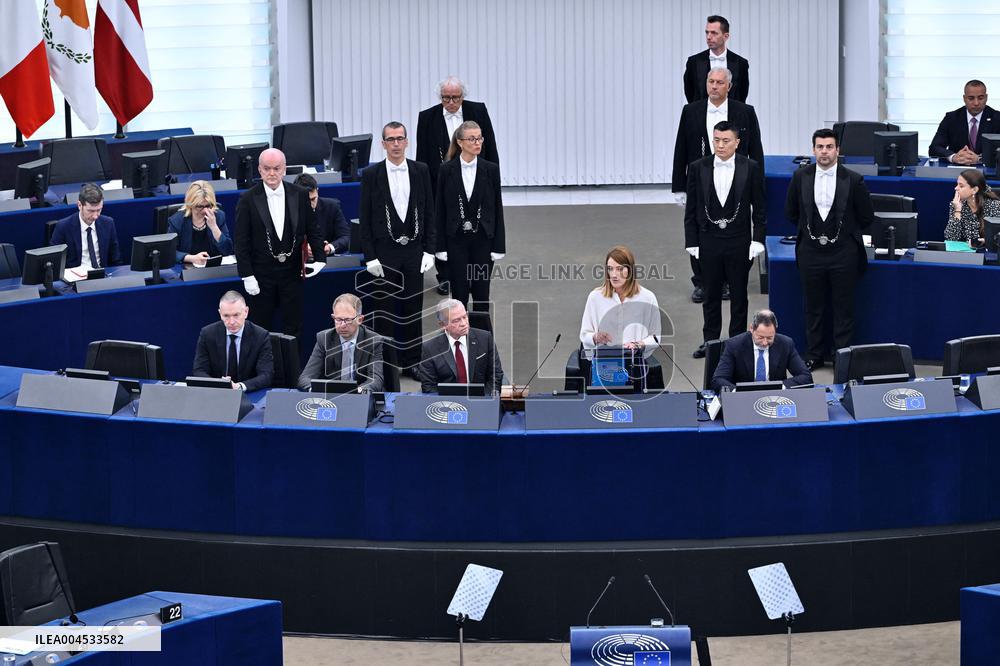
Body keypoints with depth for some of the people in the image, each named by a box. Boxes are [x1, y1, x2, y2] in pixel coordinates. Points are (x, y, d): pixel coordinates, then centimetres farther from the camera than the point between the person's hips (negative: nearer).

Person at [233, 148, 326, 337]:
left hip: (292, 272, 2)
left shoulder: (299, 195, 1)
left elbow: (312, 230, 8)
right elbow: (241, 241, -5)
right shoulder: (248, 200, -6)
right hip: (262, 274, -2)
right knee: (261, 329, 5)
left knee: (292, 328, 6)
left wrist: (319, 258, -6)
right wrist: (247, 276, -9)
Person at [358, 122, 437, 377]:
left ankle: (410, 362, 17)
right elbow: (365, 219, -3)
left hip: (414, 251, 2)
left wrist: (429, 250, 0)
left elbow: (429, 212, 6)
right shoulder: (371, 174, -3)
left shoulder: (421, 171, 3)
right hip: (384, 253, -2)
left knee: (412, 309, 8)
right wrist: (370, 258, -8)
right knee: (384, 311, 2)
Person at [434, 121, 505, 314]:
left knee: (482, 293, 6)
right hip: (456, 240, -1)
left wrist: (498, 245, -2)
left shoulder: (491, 169, -2)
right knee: (459, 294, 3)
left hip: (483, 239, 1)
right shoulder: (447, 170, -4)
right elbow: (439, 209, -1)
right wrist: (440, 246, -4)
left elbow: (497, 208, 2)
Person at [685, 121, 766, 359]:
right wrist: (691, 242, -1)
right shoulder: (698, 168, -1)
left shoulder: (751, 168, -4)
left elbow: (760, 208, 0)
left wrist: (757, 240, -6)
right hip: (709, 240, 1)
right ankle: (710, 341, 19)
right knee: (711, 294, 9)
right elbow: (691, 209, 3)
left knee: (738, 295, 7)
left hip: (739, 241, -1)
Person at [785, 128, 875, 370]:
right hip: (811, 251, 2)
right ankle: (814, 356, 23)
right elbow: (791, 212, 12)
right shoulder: (801, 177, -2)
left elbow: (866, 217, 3)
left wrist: (845, 233, 8)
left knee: (843, 308, 5)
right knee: (813, 307, 12)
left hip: (843, 253, -2)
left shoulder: (853, 180, -9)